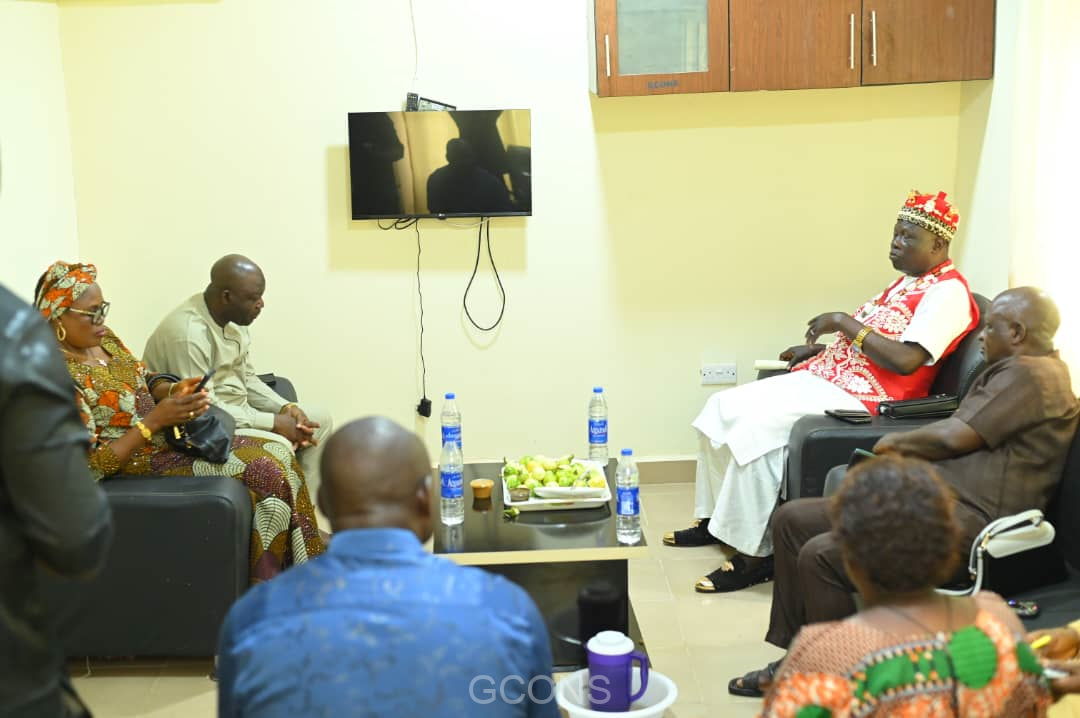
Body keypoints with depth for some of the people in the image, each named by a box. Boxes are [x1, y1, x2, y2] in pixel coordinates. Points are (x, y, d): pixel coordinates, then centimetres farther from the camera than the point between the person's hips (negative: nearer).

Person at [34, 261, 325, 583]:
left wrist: (174, 391, -8)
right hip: (139, 466, -9)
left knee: (277, 456, -2)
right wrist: (155, 421, -28)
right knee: (265, 473, -17)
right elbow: (91, 466, -24)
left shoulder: (104, 339, 2)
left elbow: (146, 381, 15)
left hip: (167, 440, 9)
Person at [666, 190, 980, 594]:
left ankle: (754, 555, -18)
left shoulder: (947, 292, -11)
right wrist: (817, 347, 13)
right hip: (827, 376, 10)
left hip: (863, 397, -10)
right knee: (725, 407, 1)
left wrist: (844, 322, -16)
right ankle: (716, 518, 11)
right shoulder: (909, 281, 19)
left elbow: (906, 359, -23)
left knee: (758, 426, -27)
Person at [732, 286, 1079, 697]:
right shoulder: (1009, 371, 23)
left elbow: (955, 436, -17)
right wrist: (907, 452, -1)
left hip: (965, 520, -11)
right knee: (791, 519, 5)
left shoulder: (1031, 374, -10)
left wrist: (896, 442, 1)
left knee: (820, 555, -25)